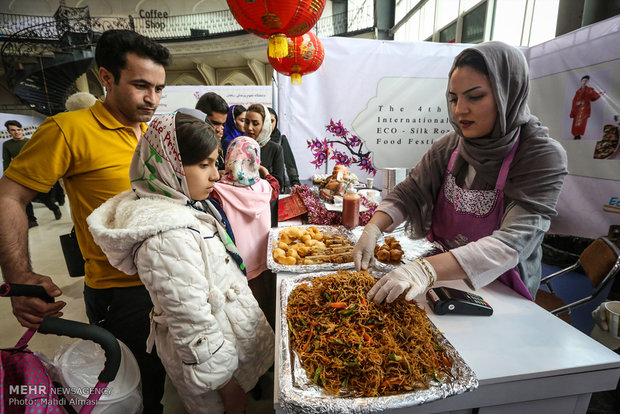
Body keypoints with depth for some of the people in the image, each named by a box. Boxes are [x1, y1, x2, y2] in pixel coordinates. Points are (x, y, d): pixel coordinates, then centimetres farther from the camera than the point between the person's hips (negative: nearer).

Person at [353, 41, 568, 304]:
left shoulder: (542, 156, -17)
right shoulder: (448, 147, -3)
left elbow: (512, 245, -28)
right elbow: (408, 194, -5)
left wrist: (427, 269, -42)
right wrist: (372, 229, -25)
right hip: (444, 280, 4)